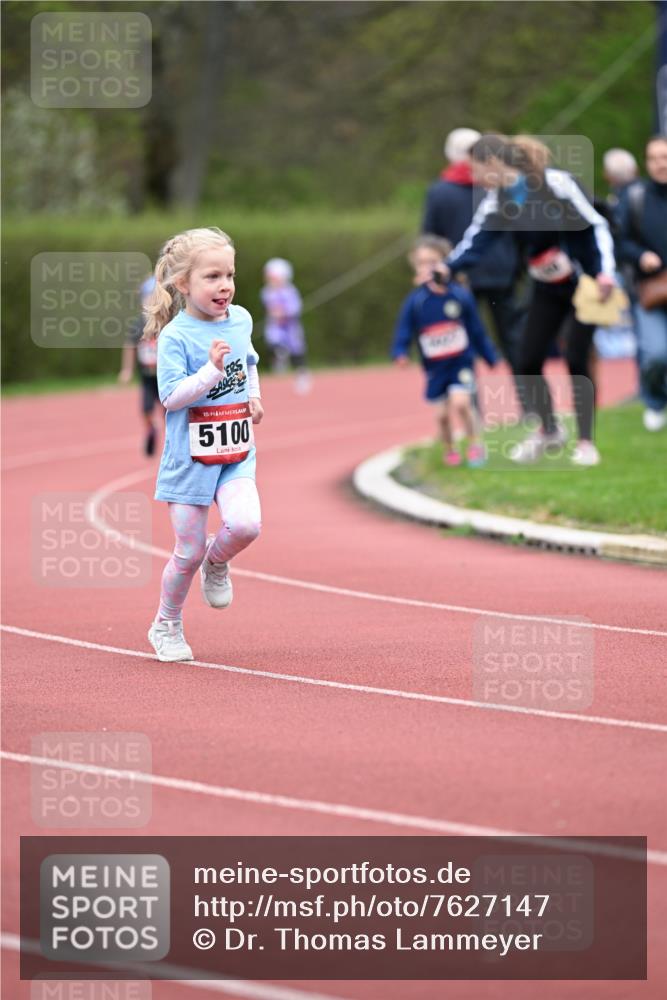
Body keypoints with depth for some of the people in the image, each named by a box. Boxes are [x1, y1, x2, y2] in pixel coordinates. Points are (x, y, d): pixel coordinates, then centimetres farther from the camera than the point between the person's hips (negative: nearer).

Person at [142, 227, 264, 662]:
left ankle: (217, 562, 13)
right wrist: (212, 370, -31)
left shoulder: (241, 319, 4)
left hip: (236, 452, 4)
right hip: (190, 457, -4)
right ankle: (167, 626, 24)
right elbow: (171, 396, -21)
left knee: (245, 524, -21)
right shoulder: (175, 336, -15)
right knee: (189, 552, 1)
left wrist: (253, 396, 12)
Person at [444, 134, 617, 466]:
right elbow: (475, 242, -10)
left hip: (585, 285, -6)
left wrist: (605, 271, -28)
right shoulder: (497, 201, -4)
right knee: (527, 361, 1)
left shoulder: (555, 183, -22)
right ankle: (548, 430, 24)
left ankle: (586, 443, 3)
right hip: (547, 290, 6)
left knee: (576, 360, -11)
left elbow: (596, 225, -18)